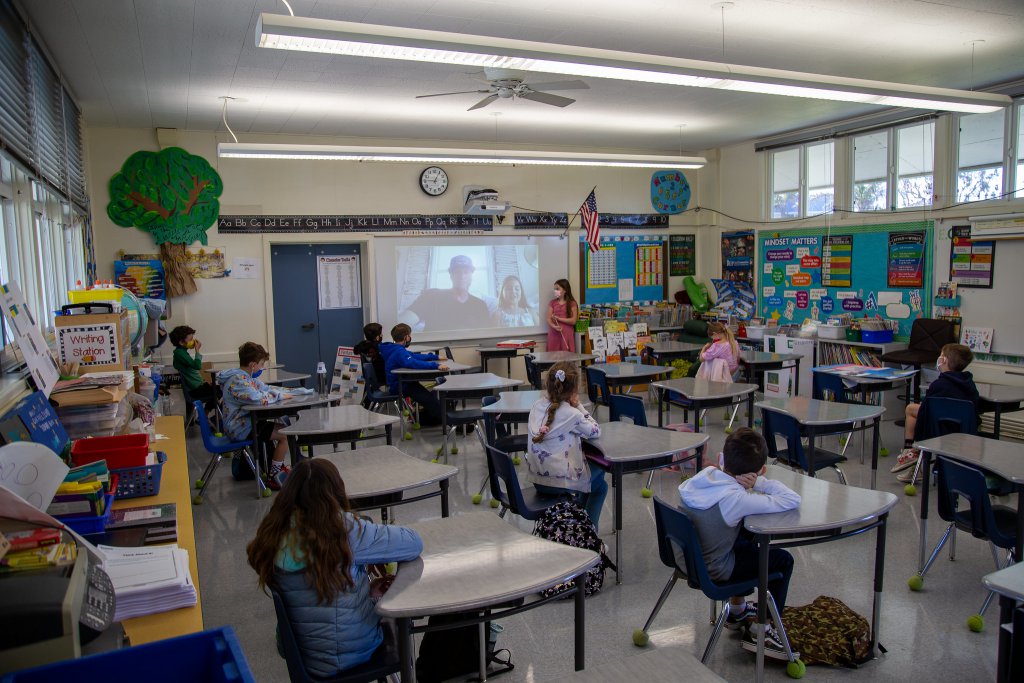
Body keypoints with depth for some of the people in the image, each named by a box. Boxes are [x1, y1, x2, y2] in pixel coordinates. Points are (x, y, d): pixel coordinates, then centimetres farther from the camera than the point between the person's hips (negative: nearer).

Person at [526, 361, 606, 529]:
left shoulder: (538, 405, 1)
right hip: (559, 482, -6)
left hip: (536, 479, 7)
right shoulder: (571, 414, -17)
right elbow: (596, 431, -1)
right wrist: (578, 405, -1)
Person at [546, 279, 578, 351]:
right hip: (554, 334, 2)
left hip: (567, 334, -2)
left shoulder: (572, 303, 2)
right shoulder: (552, 303, 11)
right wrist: (554, 326, -16)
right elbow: (548, 319, 4)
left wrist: (558, 318, -8)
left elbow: (573, 321, -6)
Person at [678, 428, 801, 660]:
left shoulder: (704, 474, -11)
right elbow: (793, 500, -27)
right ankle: (759, 632, 17)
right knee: (783, 560, 9)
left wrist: (750, 483, -11)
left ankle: (737, 609, 45)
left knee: (748, 543, 30)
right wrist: (759, 482, -16)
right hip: (713, 571, -7)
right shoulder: (737, 499, -30)